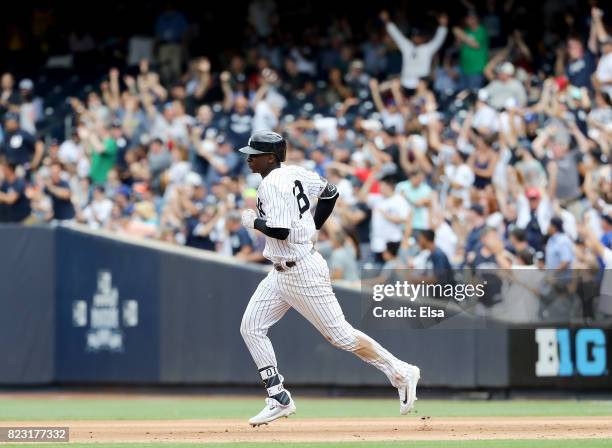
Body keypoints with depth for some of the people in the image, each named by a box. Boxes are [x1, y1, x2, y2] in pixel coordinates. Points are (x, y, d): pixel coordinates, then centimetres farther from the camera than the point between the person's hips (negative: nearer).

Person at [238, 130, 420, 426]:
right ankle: (279, 400, 8)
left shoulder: (272, 184, -20)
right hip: (281, 273, 10)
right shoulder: (293, 173, 7)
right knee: (251, 328, 5)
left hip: (303, 272, -10)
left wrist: (254, 221, -12)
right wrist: (313, 226, 19)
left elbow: (280, 231, -29)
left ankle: (400, 373, 10)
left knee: (340, 335, -2)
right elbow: (330, 192, 17)